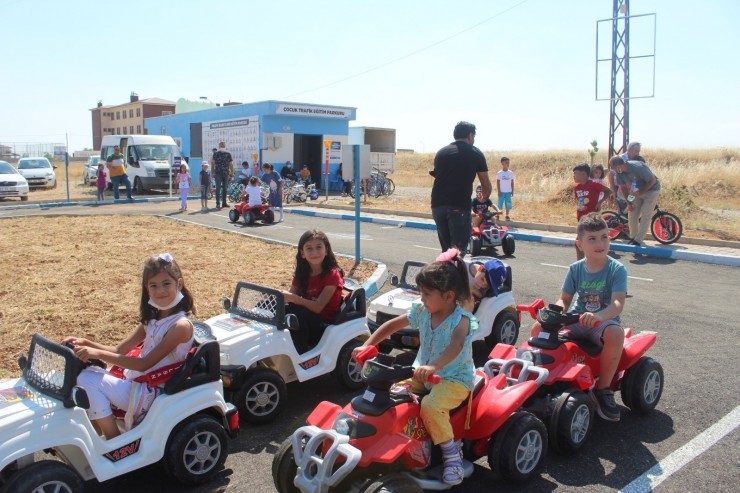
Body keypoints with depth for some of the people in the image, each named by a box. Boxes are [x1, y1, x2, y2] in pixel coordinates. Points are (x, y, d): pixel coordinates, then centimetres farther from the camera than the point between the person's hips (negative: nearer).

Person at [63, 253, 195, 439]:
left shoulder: (181, 325, -17)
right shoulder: (152, 319, 11)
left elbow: (145, 364, -21)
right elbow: (119, 350, 9)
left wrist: (98, 354, -25)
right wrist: (87, 344, -8)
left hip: (152, 394, -9)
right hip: (136, 384, 9)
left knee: (86, 378, -15)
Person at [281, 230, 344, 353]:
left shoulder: (332, 275, -14)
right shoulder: (302, 274, 4)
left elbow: (318, 307, -22)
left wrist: (292, 298, -35)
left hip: (325, 326, -5)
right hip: (306, 319, 5)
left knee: (297, 312, -30)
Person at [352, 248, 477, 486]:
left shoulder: (461, 319, -20)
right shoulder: (422, 310, -2)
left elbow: (456, 345, -41)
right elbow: (393, 325, 5)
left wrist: (433, 366, -58)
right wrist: (367, 346, -5)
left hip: (455, 378, -7)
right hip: (423, 372, 7)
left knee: (430, 406, -31)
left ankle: (452, 454, -10)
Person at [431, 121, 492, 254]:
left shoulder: (441, 152, 20)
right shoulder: (475, 153, 7)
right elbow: (486, 186, 11)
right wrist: (484, 198, 33)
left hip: (437, 205, 5)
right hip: (459, 206, -5)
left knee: (446, 249, 16)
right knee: (458, 250, -4)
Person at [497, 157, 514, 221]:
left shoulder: (511, 173, 4)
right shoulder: (499, 173, -4)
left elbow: (512, 182, 8)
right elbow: (498, 183, -3)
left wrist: (512, 191, 6)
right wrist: (499, 191, -7)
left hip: (508, 192, 3)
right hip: (502, 191, -2)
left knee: (508, 204, 3)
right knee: (500, 204, 1)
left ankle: (507, 216, 12)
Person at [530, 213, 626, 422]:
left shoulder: (617, 269, -8)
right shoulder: (576, 269, 3)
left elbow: (618, 304, -21)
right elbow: (565, 299, 5)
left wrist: (598, 315, -42)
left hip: (604, 321, -3)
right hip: (577, 321, 3)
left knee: (615, 333, -38)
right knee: (539, 328, -18)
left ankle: (602, 389, -18)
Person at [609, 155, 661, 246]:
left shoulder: (638, 167, -34)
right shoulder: (619, 172, -16)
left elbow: (653, 181, -23)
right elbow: (623, 187, -3)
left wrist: (641, 192, -27)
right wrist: (628, 203, -5)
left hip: (650, 190, -6)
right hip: (636, 191, 6)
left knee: (646, 216, -8)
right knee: (631, 215, 0)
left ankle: (638, 241, -6)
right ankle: (633, 237, 18)